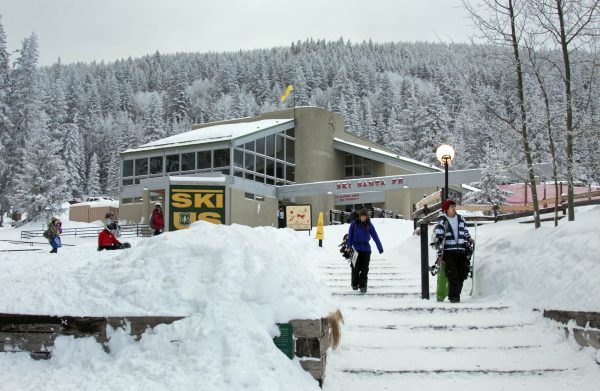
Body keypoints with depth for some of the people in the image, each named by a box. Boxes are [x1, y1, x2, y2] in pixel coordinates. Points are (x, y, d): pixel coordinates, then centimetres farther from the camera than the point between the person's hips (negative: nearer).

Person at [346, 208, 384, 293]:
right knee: (355, 268, 6)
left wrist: (380, 247, 5)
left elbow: (375, 236, 5)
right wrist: (349, 247, -5)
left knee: (364, 268, -5)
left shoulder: (369, 225, 4)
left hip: (365, 249, 0)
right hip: (355, 248, 0)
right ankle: (355, 284, 23)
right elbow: (350, 236, 3)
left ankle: (363, 286, 0)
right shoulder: (354, 224, 1)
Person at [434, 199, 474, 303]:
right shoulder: (442, 221, 0)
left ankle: (456, 294, 17)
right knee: (452, 275, -12)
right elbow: (439, 239, -2)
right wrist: (439, 255, -7)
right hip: (448, 252, -4)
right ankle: (453, 296, -7)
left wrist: (469, 240, 5)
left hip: (461, 251, 4)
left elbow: (465, 232, 26)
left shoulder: (461, 219, 13)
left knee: (462, 274, 2)